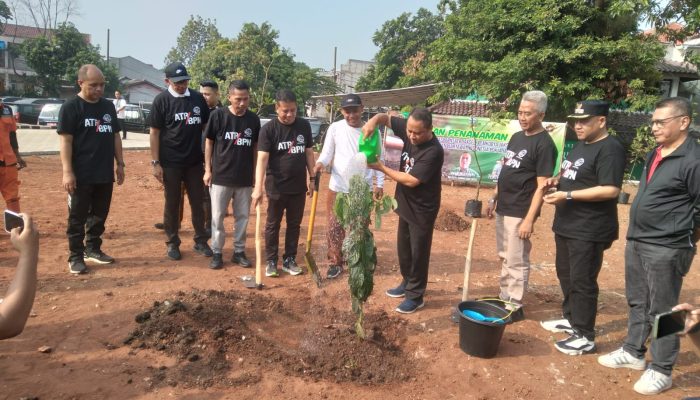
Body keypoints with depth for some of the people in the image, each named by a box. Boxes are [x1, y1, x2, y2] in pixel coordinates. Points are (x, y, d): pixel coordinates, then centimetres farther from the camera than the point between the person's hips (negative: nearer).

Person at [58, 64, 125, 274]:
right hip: (81, 175, -6)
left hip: (105, 174, 6)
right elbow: (65, 141, -11)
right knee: (77, 217, 3)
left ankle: (93, 249, 28)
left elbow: (115, 136, 16)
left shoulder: (108, 106, 11)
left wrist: (120, 164, 12)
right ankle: (76, 256, 12)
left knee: (99, 215, 14)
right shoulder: (70, 107, -7)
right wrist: (67, 172, -17)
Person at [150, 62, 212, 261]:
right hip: (171, 163, -3)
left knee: (198, 202, 9)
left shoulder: (198, 98, 4)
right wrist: (155, 162, -9)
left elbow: (207, 127, 11)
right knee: (172, 203, 7)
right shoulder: (162, 100, -6)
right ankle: (172, 243, 20)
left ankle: (200, 241, 21)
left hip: (195, 162, 3)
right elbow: (155, 132, -5)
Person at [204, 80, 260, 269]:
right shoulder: (218, 115, -7)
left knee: (242, 216, 10)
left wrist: (255, 172, 9)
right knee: (217, 216, 5)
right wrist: (208, 170, -2)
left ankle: (239, 251, 23)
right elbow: (209, 143, 0)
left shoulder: (254, 119, 1)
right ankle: (217, 252, 17)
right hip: (221, 176, -2)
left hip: (245, 178, 3)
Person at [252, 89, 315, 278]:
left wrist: (312, 178, 8)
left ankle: (289, 260, 26)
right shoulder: (268, 129, -11)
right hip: (276, 187, -3)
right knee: (273, 225, 9)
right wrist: (258, 188, -27)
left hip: (298, 187, 4)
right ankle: (271, 261, 23)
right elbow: (262, 159, -19)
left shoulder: (304, 126, 1)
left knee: (294, 224, 13)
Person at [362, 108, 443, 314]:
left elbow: (411, 180, -28)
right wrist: (373, 121, -21)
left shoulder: (433, 151, -28)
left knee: (418, 253, 5)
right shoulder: (408, 129, -8)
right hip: (406, 205, 8)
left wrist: (381, 168, -19)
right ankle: (407, 283, 40)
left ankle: (416, 296, 20)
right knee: (403, 248, 20)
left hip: (422, 210, -7)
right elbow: (386, 118, 4)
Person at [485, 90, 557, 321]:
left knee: (517, 261, 0)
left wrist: (529, 219, -21)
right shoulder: (516, 137, 12)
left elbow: (542, 186, -18)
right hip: (503, 209, 8)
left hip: (520, 213, -8)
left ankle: (514, 307, 11)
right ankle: (504, 298, 29)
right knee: (505, 258, 17)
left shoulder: (544, 144, -14)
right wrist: (494, 199, 16)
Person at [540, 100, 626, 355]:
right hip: (566, 225, 10)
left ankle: (585, 337, 10)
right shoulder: (581, 145, 14)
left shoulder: (610, 149, -17)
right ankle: (571, 319, 36)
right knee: (565, 275, 20)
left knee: (582, 282, -2)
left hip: (589, 230, -10)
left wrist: (567, 195, -27)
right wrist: (557, 181, 4)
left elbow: (611, 190, -25)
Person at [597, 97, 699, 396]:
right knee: (637, 302, 19)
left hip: (666, 249, -9)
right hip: (636, 241, 9)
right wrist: (638, 234, 17)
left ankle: (661, 370, 17)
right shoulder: (654, 154, 12)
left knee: (662, 311, 3)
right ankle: (633, 352, 34)